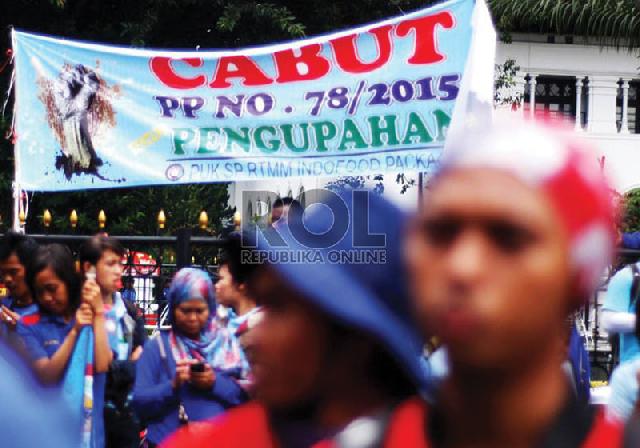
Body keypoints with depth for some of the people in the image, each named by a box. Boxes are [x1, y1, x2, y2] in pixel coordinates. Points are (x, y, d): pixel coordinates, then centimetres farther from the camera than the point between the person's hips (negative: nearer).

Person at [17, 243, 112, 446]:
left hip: (88, 425, 1)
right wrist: (74, 331, -19)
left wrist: (98, 312, -10)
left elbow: (102, 366, -12)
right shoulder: (30, 326, -2)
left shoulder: (95, 319, 2)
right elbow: (46, 375, -11)